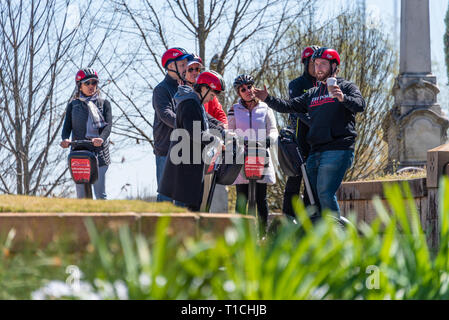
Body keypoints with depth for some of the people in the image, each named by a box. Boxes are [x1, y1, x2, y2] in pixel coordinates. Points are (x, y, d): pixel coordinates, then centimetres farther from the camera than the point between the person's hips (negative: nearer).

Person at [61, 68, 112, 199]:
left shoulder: (104, 103, 11)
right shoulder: (73, 105, 15)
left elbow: (108, 125, -3)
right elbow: (67, 126, 5)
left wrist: (101, 138, -25)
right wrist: (65, 139, -18)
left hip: (99, 152, -1)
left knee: (100, 195, -8)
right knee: (81, 196, 0)